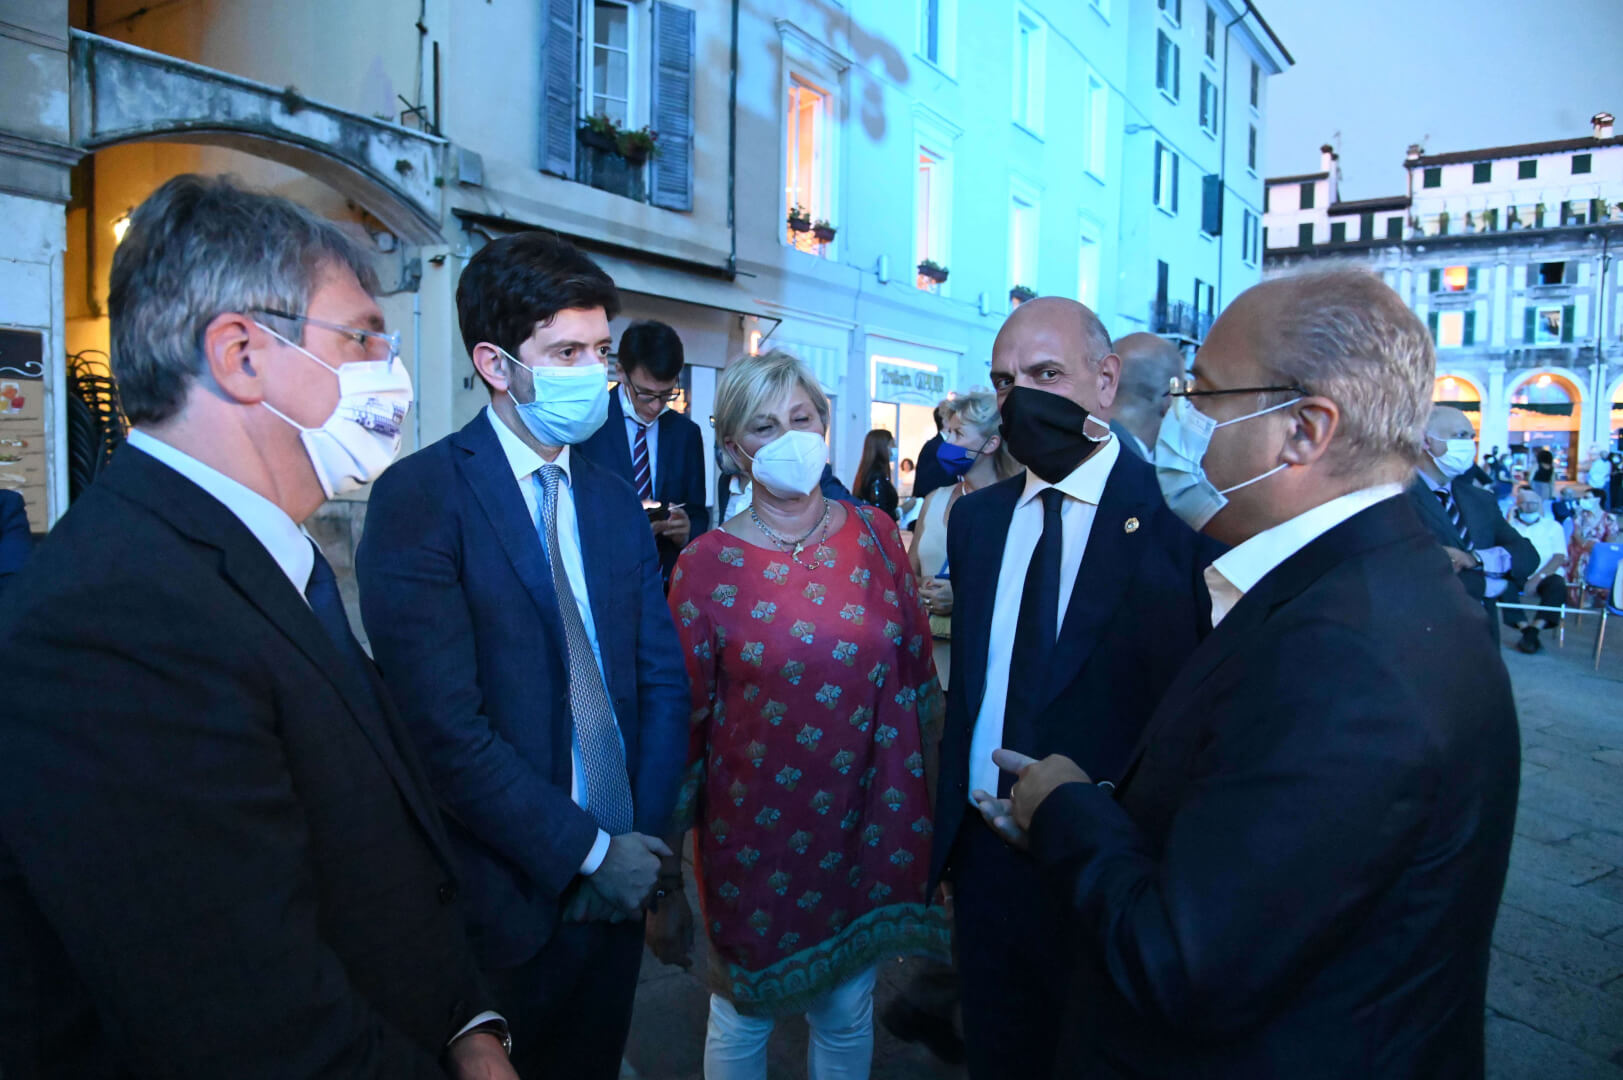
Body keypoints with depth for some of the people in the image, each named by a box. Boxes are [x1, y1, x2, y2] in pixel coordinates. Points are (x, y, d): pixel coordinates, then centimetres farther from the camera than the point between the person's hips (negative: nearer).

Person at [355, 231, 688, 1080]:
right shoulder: (417, 499, -14)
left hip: (616, 884, 6)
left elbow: (662, 682, 5)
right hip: (506, 899, -5)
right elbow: (446, 726, -20)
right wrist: (589, 849, -14)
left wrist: (644, 843, -5)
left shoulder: (614, 500, 6)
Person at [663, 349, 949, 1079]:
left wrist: (930, 792, 7)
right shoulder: (706, 566, -11)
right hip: (756, 833, -2)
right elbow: (683, 715, -4)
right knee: (741, 1015, 18)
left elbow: (916, 671, 4)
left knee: (849, 1016, 21)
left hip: (868, 823, 2)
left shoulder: (876, 535, -3)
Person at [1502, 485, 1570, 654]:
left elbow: (1559, 558, 0)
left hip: (1545, 575, 0)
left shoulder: (1553, 526, 14)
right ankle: (1525, 629, -30)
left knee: (1557, 585, -34)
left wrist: (1537, 578, -17)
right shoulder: (1510, 525, 17)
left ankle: (1533, 632, -34)